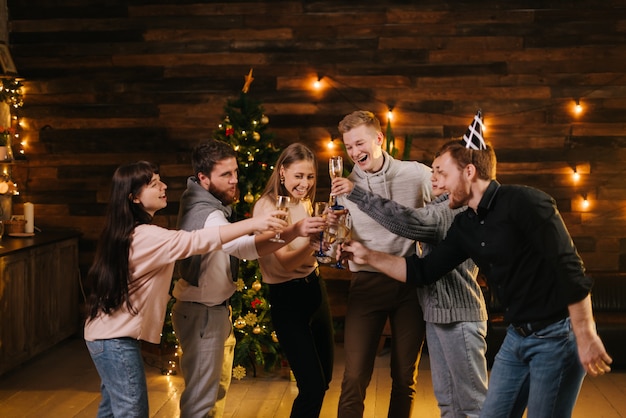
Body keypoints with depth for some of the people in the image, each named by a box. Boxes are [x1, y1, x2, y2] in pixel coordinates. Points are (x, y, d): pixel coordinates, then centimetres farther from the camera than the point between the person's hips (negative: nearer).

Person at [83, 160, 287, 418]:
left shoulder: (127, 231, 10)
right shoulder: (146, 236, -22)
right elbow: (198, 241, -33)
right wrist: (253, 224, -38)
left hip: (108, 334, 10)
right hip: (117, 340, -10)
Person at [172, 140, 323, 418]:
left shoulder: (197, 201, 4)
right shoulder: (207, 216, -28)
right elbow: (244, 247, -48)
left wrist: (227, 198, 5)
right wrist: (293, 231, -59)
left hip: (214, 309, 11)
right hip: (202, 314, -11)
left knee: (218, 386, 21)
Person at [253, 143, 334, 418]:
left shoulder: (304, 203, 8)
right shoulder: (267, 206, -14)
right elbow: (285, 262, -21)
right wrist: (310, 241, -39)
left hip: (315, 289, 8)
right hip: (287, 297, -8)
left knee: (324, 378, 14)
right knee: (313, 386, -9)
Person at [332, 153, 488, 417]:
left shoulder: (459, 208, -15)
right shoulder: (441, 208, 19)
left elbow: (410, 223, -28)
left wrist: (357, 194, -25)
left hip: (458, 315, -10)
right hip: (437, 313, 10)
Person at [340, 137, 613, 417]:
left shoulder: (524, 203, -18)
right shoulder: (464, 226, 7)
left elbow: (570, 270, -20)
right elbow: (423, 271, 14)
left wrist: (586, 338, -21)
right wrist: (367, 255, 11)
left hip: (557, 334, -8)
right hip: (517, 336, 8)